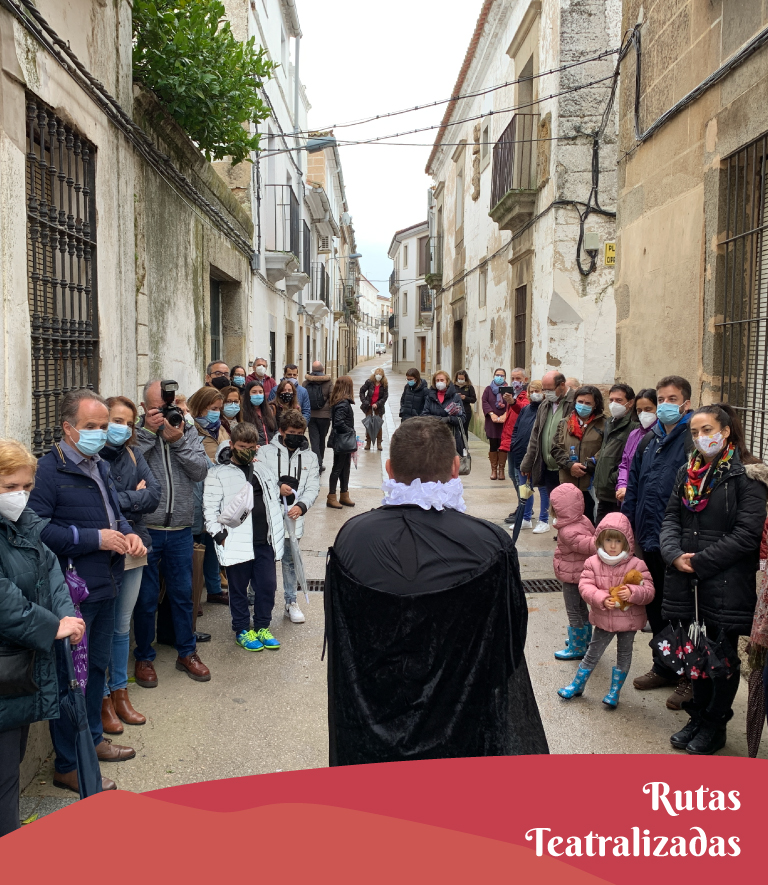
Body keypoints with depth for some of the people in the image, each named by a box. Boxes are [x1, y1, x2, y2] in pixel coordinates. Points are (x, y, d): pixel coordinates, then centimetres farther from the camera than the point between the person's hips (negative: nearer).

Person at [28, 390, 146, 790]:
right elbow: (37, 530, -24)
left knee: (97, 666, 21)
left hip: (104, 586, 9)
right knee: (71, 676, 2)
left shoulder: (100, 466, 13)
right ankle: (68, 766, 16)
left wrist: (128, 533, 3)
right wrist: (95, 539, -22)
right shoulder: (50, 469, -16)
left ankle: (93, 738, 39)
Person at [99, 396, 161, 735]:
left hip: (132, 549, 6)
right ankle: (103, 699, 20)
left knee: (122, 626, 16)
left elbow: (154, 495, -2)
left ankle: (120, 692, 29)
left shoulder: (133, 456, 7)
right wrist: (135, 497, -12)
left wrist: (120, 499, -11)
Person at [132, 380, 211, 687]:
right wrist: (148, 432, -20)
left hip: (180, 531, 3)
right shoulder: (135, 432, -4)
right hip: (145, 529, -3)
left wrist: (177, 441, -17)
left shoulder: (187, 432, 4)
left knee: (183, 592, 15)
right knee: (146, 596, 9)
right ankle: (144, 657, 27)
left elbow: (201, 471, -7)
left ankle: (187, 653, 31)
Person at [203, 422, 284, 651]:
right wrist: (220, 536, -14)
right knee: (239, 588, 8)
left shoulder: (261, 468, 13)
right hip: (237, 543, -5)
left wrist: (280, 491, 11)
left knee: (267, 585, 10)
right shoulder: (218, 474, -5)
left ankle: (262, 627, 28)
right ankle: (242, 630, 25)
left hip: (264, 541, 5)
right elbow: (210, 508, -8)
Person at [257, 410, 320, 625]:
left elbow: (313, 487, 4)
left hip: (293, 516, 2)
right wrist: (276, 488, -19)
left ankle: (291, 603, 21)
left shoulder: (310, 457, 10)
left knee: (290, 560, 10)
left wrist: (301, 506, -13)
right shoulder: (266, 451, 2)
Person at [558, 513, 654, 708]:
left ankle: (614, 692, 32)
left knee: (624, 655, 15)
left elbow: (648, 591, -15)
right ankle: (577, 686, 31)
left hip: (628, 620, 0)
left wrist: (632, 592, -34)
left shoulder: (636, 565, -13)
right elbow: (585, 586, -15)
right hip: (604, 619, 1)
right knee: (592, 653, 14)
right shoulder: (593, 563, -9)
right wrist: (602, 598, -30)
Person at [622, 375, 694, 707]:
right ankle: (664, 667, 36)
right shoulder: (648, 441, 11)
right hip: (649, 541, 7)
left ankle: (689, 677, 24)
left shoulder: (695, 441, -12)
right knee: (655, 607, 18)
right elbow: (633, 489, 14)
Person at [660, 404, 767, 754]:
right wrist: (674, 554, -11)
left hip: (727, 585, -5)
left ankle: (715, 726, 26)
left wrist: (699, 561, -16)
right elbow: (671, 518, 7)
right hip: (687, 582, 5)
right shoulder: (687, 472, 9)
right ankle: (698, 717, 33)